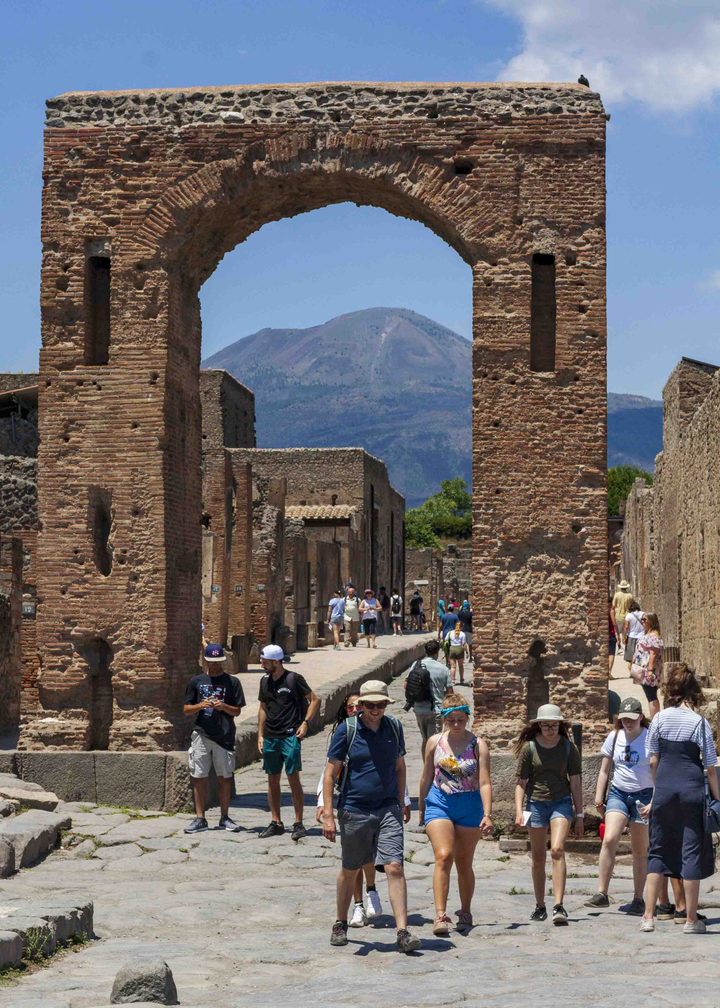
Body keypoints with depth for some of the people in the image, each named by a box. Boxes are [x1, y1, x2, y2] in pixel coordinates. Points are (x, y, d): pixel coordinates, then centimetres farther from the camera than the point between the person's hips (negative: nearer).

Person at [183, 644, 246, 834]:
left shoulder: (232, 682, 6)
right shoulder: (196, 681, 10)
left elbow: (237, 711, 5)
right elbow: (186, 710, 10)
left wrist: (223, 706, -14)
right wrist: (201, 706, -9)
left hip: (224, 737, -1)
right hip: (201, 735, 1)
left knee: (225, 777, 3)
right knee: (199, 777, 0)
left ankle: (224, 817, 14)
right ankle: (200, 819, 6)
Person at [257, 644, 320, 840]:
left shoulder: (294, 679, -6)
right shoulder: (265, 681, 12)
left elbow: (314, 700, -1)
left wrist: (305, 723, -11)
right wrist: (260, 735, 15)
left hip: (290, 736, -6)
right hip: (270, 737, 6)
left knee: (293, 778, -8)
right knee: (272, 780, 7)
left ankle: (299, 824, -3)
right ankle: (276, 823, 15)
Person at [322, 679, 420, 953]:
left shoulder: (394, 727, 4)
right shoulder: (347, 730, -7)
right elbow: (330, 773, -5)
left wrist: (401, 802, 20)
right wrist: (328, 814, -11)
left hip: (388, 810, 2)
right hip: (354, 811, -2)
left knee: (395, 867, -10)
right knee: (350, 871, 12)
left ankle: (402, 932, -11)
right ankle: (341, 925, 32)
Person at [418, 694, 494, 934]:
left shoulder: (478, 745, -4)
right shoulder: (435, 742, 2)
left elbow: (484, 783, -8)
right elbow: (426, 778, 13)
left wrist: (487, 814, -19)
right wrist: (421, 809, 18)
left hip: (469, 807, 0)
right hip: (439, 804, 0)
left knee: (464, 863, 9)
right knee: (443, 856, -17)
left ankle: (465, 912, 28)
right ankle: (440, 915, -22)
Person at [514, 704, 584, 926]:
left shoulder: (568, 747, 1)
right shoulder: (529, 748, -1)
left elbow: (575, 782, 5)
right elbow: (521, 782, 1)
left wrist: (579, 815, 4)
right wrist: (518, 811, -10)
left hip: (561, 802, -1)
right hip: (536, 803, 1)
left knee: (557, 850, -19)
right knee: (538, 858, 7)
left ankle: (559, 906, -21)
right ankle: (540, 907, 21)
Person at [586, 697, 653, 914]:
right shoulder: (614, 737, 6)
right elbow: (604, 770, 13)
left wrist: (655, 801, -10)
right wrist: (599, 798, 8)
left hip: (643, 796, -2)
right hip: (618, 793, 2)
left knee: (640, 851, 4)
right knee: (609, 839, -18)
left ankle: (638, 900, 14)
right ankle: (602, 894, -16)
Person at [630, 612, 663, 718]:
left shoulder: (653, 636, -16)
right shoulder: (646, 635, 17)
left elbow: (653, 654, -23)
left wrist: (650, 670, -27)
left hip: (648, 672, -11)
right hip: (644, 671, 11)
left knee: (651, 697, -9)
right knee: (650, 696, 13)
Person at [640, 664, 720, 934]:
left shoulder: (659, 719, 2)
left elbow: (653, 761, 6)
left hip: (664, 790, 2)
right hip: (692, 790, -2)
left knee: (658, 851, 10)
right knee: (692, 852, 4)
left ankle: (649, 916, 4)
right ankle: (692, 920, 7)